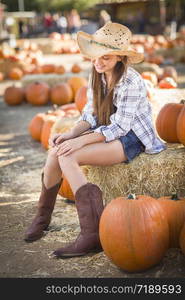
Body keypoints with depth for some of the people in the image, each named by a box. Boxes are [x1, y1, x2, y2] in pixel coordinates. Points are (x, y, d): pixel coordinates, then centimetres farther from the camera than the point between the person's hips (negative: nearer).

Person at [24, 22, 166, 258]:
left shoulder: (131, 82, -20)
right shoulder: (97, 76, 4)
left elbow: (119, 127, -22)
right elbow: (90, 115, 5)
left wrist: (81, 140, -27)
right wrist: (71, 134, -14)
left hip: (131, 139, -7)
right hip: (107, 132, 7)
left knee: (67, 157, -26)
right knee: (56, 151, -17)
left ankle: (92, 234, -25)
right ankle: (42, 216, 3)